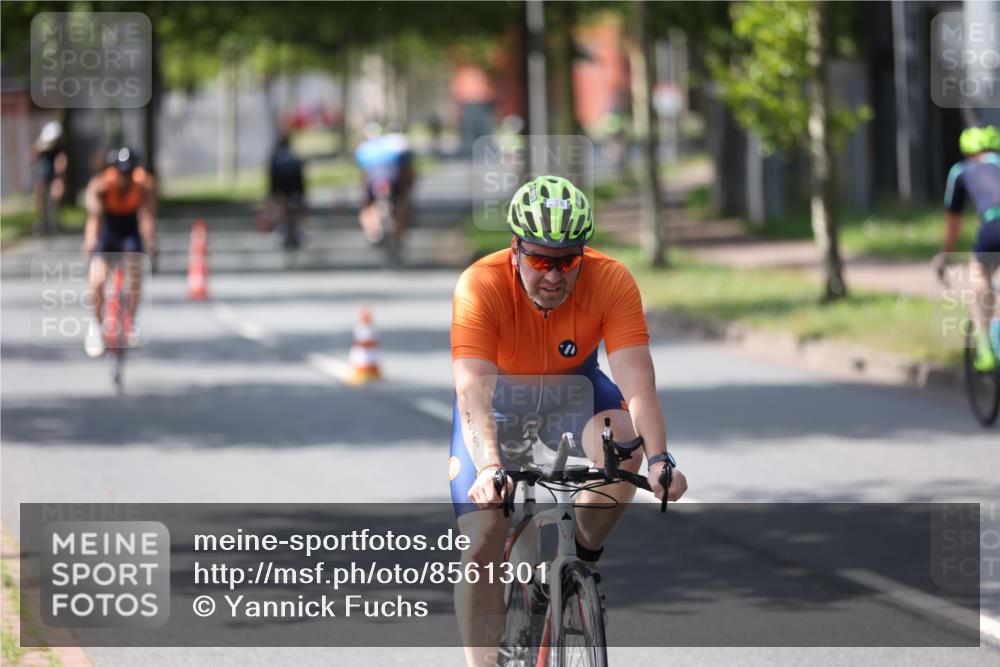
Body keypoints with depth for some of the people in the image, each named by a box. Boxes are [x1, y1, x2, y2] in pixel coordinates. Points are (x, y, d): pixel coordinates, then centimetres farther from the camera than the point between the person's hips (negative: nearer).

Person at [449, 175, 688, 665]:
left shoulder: (611, 282, -27)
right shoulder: (480, 288, -32)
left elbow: (636, 381, -34)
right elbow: (473, 392, -41)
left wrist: (659, 459, -49)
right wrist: (489, 467, -57)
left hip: (571, 388, 1)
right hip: (499, 396, -1)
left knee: (625, 442, -31)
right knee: (482, 542, -13)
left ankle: (584, 556, -6)